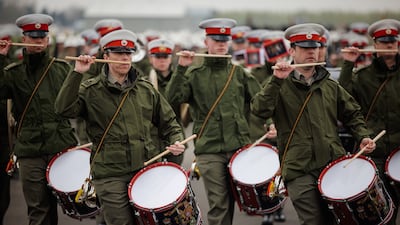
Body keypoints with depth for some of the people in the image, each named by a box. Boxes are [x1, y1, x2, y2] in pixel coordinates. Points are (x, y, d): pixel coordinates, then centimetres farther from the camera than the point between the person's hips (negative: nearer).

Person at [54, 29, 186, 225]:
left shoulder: (146, 89, 11)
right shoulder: (90, 91, 0)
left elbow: (168, 122, 18)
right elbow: (64, 109, -16)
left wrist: (176, 141, -1)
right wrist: (76, 74, -20)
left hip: (147, 168, 3)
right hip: (110, 177, -3)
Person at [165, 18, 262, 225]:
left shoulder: (238, 72, 11)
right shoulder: (194, 74, 4)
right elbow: (172, 99, -8)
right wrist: (181, 69, -14)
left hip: (239, 145, 2)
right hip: (209, 149, -2)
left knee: (230, 200, 9)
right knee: (218, 204, -4)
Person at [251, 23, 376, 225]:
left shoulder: (330, 86, 15)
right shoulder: (280, 86, 4)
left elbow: (352, 114, 24)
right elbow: (259, 110, -13)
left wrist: (363, 136, 7)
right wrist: (276, 81, -20)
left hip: (334, 163, 4)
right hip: (299, 171, -4)